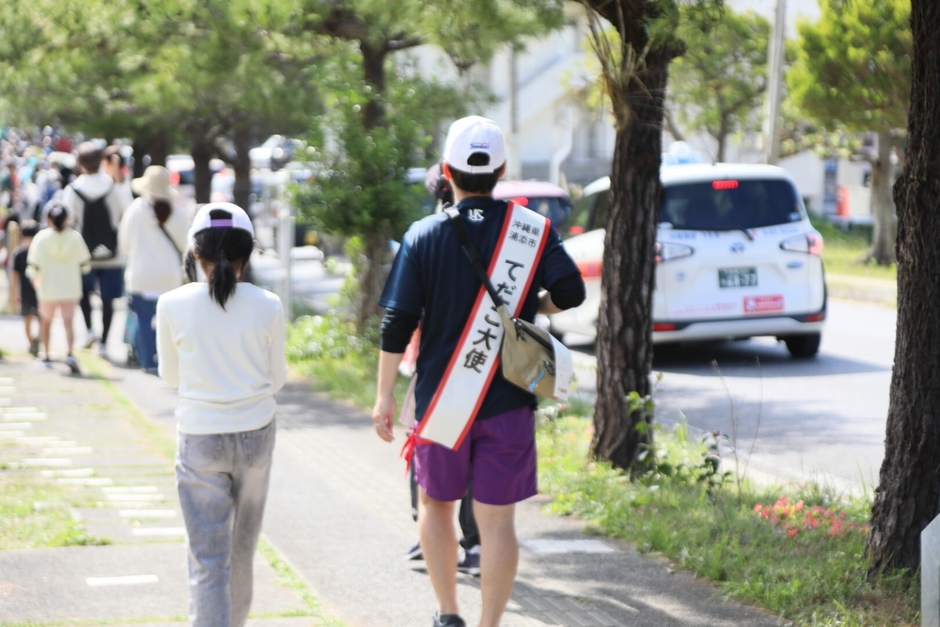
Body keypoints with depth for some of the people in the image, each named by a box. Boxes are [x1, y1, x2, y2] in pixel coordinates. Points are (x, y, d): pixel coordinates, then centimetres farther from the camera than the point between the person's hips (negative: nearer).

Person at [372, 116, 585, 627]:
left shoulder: (424, 235, -3)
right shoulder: (532, 230, -2)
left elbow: (397, 323, -5)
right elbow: (571, 292, -8)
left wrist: (384, 395, 2)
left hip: (442, 398, 0)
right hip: (508, 402, 0)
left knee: (434, 502, 19)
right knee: (497, 519, 5)